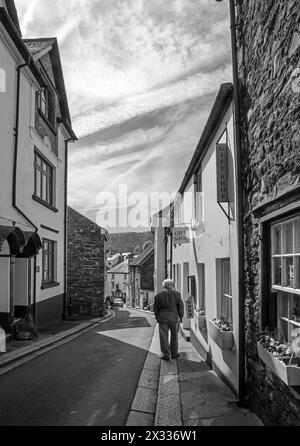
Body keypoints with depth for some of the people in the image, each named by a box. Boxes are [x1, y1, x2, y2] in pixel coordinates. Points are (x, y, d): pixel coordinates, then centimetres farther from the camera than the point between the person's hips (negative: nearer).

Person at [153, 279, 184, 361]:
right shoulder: (176, 294, -3)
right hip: (174, 318, 0)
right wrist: (180, 317, 8)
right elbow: (181, 306, -1)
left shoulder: (158, 296, 1)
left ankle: (166, 355, 6)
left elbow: (155, 309, 6)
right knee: (174, 336, 14)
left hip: (163, 318, 0)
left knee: (164, 337, 6)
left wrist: (157, 317, 17)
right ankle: (174, 353, 20)